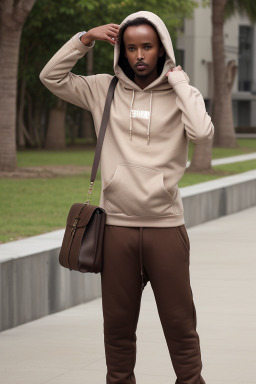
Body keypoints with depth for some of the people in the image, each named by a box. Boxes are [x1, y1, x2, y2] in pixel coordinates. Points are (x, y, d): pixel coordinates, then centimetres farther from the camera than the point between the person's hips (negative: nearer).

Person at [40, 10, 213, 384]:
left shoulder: (180, 95, 0)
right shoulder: (105, 90, 6)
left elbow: (202, 131, -18)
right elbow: (51, 76, 6)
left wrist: (178, 79, -9)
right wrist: (86, 38, -3)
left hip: (166, 226, -2)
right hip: (117, 226, 2)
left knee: (180, 322, 3)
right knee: (118, 324, 10)